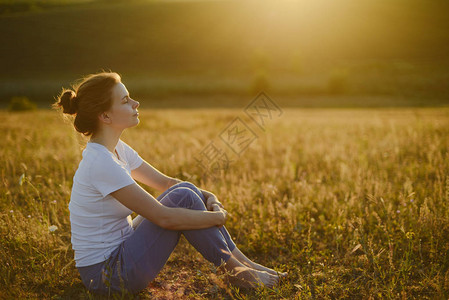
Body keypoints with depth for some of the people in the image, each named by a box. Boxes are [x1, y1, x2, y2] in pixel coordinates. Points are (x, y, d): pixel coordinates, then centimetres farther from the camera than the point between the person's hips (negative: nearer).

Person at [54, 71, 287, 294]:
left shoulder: (117, 149, 5)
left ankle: (245, 263, 2)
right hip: (104, 274, -9)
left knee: (187, 190, -2)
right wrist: (218, 217, -12)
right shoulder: (100, 162, -25)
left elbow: (165, 182, 11)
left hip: (118, 250, 9)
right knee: (183, 198, -18)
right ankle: (236, 270, -3)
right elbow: (164, 217, -25)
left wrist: (208, 197, -5)